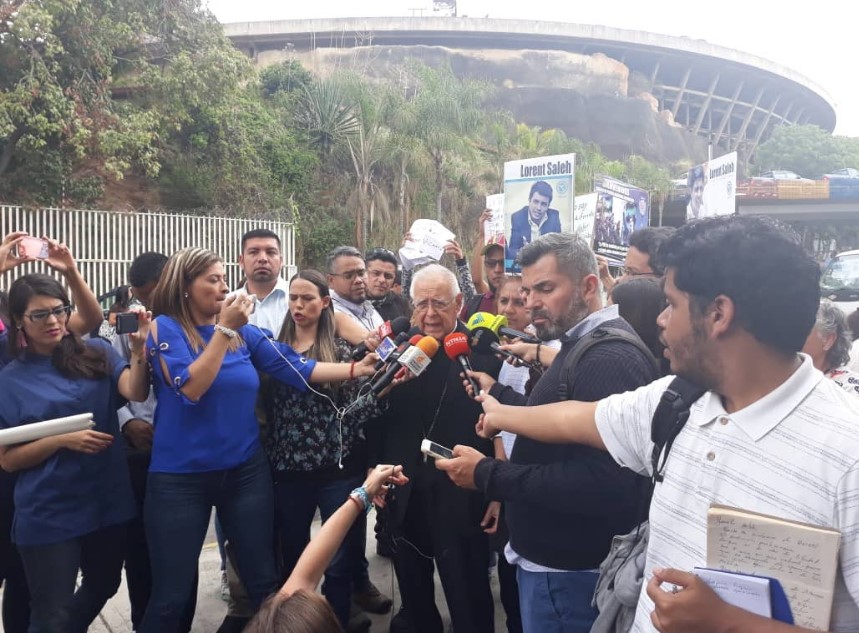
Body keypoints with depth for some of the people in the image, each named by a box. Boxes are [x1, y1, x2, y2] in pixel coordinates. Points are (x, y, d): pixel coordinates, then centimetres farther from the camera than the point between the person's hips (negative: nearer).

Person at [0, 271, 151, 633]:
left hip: (106, 501, 3)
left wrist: (138, 350, -34)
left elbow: (135, 392, -17)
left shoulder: (96, 354, -1)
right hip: (48, 515, -3)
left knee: (103, 586, 24)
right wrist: (62, 441, -19)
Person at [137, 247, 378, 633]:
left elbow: (294, 367, -1)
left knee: (265, 582, 13)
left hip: (245, 470, 4)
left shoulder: (243, 332, 3)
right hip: (181, 476, -3)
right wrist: (224, 328, -22)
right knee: (171, 596, 7)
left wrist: (356, 369, -9)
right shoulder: (166, 327, -8)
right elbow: (190, 388, -21)